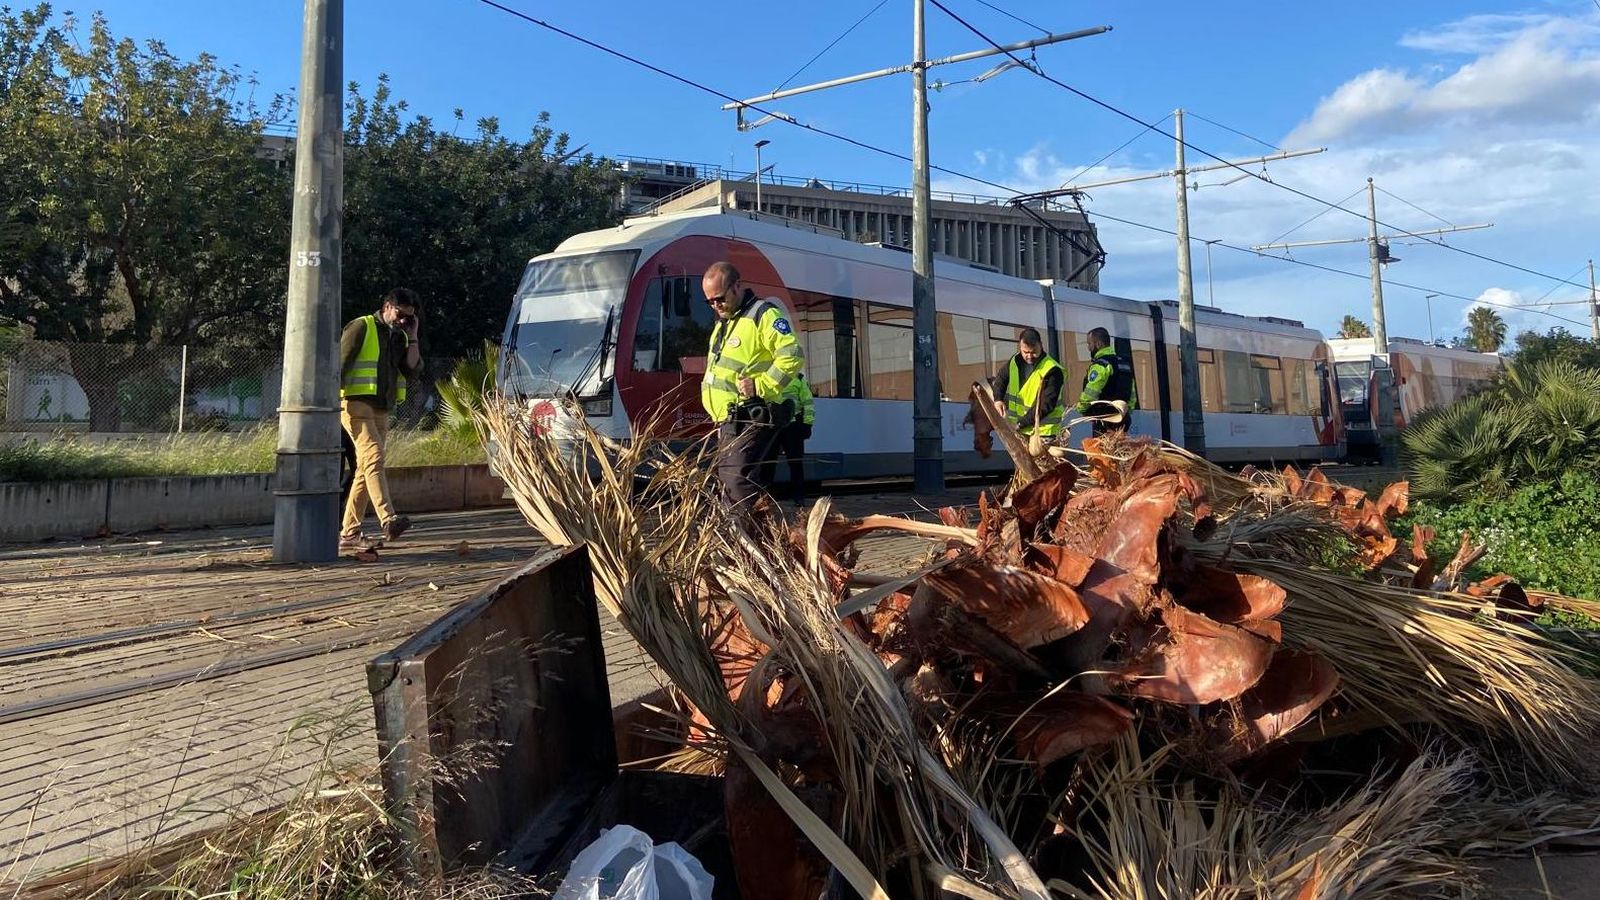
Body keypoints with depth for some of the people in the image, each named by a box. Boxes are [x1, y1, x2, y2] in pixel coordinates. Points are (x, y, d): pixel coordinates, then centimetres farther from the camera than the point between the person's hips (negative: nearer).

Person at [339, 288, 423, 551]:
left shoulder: (400, 337, 18)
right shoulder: (361, 327, -2)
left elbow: (412, 371, 5)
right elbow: (340, 363, -7)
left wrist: (412, 337, 2)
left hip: (381, 411, 7)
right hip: (357, 405, -7)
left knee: (365, 470, 6)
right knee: (373, 458, -22)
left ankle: (349, 533, 10)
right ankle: (388, 521, -34)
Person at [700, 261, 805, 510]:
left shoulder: (763, 315, -7)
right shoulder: (723, 322, 21)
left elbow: (793, 355, -18)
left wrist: (761, 386, -22)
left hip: (749, 419, -10)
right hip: (728, 421, 10)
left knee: (737, 480, -21)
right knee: (727, 479, 12)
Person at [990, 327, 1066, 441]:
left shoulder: (1052, 371, -18)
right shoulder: (1015, 361, 3)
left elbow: (1046, 405, -21)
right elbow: (1000, 378, 21)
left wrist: (1022, 423, -22)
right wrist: (998, 399, 1)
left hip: (1043, 432, -7)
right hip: (1017, 429, 7)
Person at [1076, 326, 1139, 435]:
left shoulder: (1100, 365, -11)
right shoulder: (1124, 363, 18)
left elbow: (1090, 393, -18)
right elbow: (1132, 394, 20)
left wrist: (1081, 409, -1)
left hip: (1104, 421, -9)